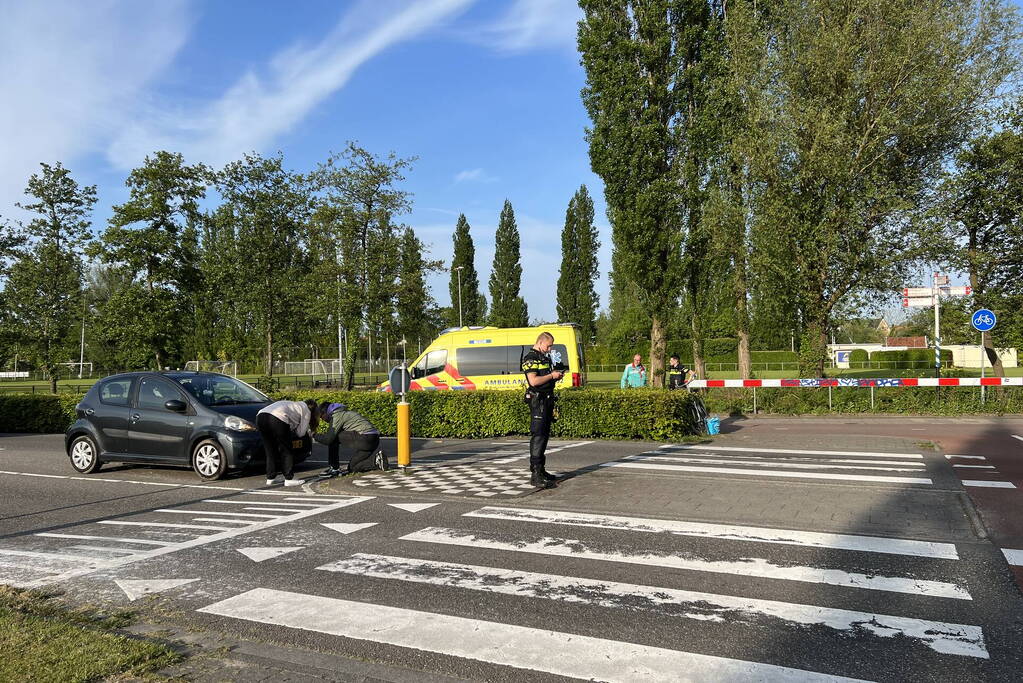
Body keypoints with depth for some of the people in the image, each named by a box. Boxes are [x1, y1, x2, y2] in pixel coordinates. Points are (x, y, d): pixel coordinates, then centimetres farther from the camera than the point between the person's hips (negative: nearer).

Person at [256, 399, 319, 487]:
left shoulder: (295, 405, 38)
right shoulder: (307, 411, 18)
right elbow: (300, 433, 15)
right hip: (277, 419, -7)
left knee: (270, 451, 18)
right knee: (287, 451, 7)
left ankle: (270, 478, 22)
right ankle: (289, 479, 7)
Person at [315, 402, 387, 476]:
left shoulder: (337, 415, -4)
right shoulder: (344, 412, 25)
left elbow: (328, 439, -8)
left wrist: (315, 436, 7)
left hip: (365, 438, -10)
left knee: (333, 438, -2)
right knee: (352, 468, 18)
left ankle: (334, 468, -2)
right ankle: (375, 456, 4)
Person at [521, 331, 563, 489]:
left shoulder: (544, 357, 19)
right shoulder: (530, 358, -11)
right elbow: (534, 381, -23)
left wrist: (556, 376, 11)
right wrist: (552, 376, -12)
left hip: (547, 400, 10)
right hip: (537, 401, -10)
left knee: (544, 435, 14)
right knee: (538, 436, -12)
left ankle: (541, 470, 24)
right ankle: (536, 475, -14)